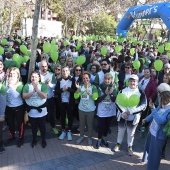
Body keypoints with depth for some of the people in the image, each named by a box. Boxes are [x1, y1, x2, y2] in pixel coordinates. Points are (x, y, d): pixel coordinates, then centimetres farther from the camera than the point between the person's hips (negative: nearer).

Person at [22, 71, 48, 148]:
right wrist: (33, 91, -25)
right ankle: (34, 140, 38)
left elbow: (44, 96, -19)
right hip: (31, 111, 2)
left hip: (41, 111, -1)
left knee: (42, 126, 13)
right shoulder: (27, 86, -4)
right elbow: (24, 96, -14)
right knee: (33, 127, 18)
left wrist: (37, 89, -25)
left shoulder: (43, 85, -9)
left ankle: (43, 140, 32)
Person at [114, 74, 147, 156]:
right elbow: (117, 102, -7)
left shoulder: (141, 93, -10)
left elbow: (143, 106, -14)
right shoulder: (123, 91, -6)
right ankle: (118, 144, 41)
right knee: (120, 131, 19)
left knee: (131, 133, 15)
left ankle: (130, 147, 37)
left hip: (133, 117, -1)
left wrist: (130, 112, -22)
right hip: (122, 116, 2)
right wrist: (123, 112, -21)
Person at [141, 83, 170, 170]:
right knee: (148, 146, 30)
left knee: (155, 153, 8)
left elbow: (160, 121, -33)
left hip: (159, 135, -8)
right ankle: (147, 159, 57)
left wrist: (153, 109, -28)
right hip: (152, 130, 8)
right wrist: (146, 119, 21)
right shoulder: (162, 105, -5)